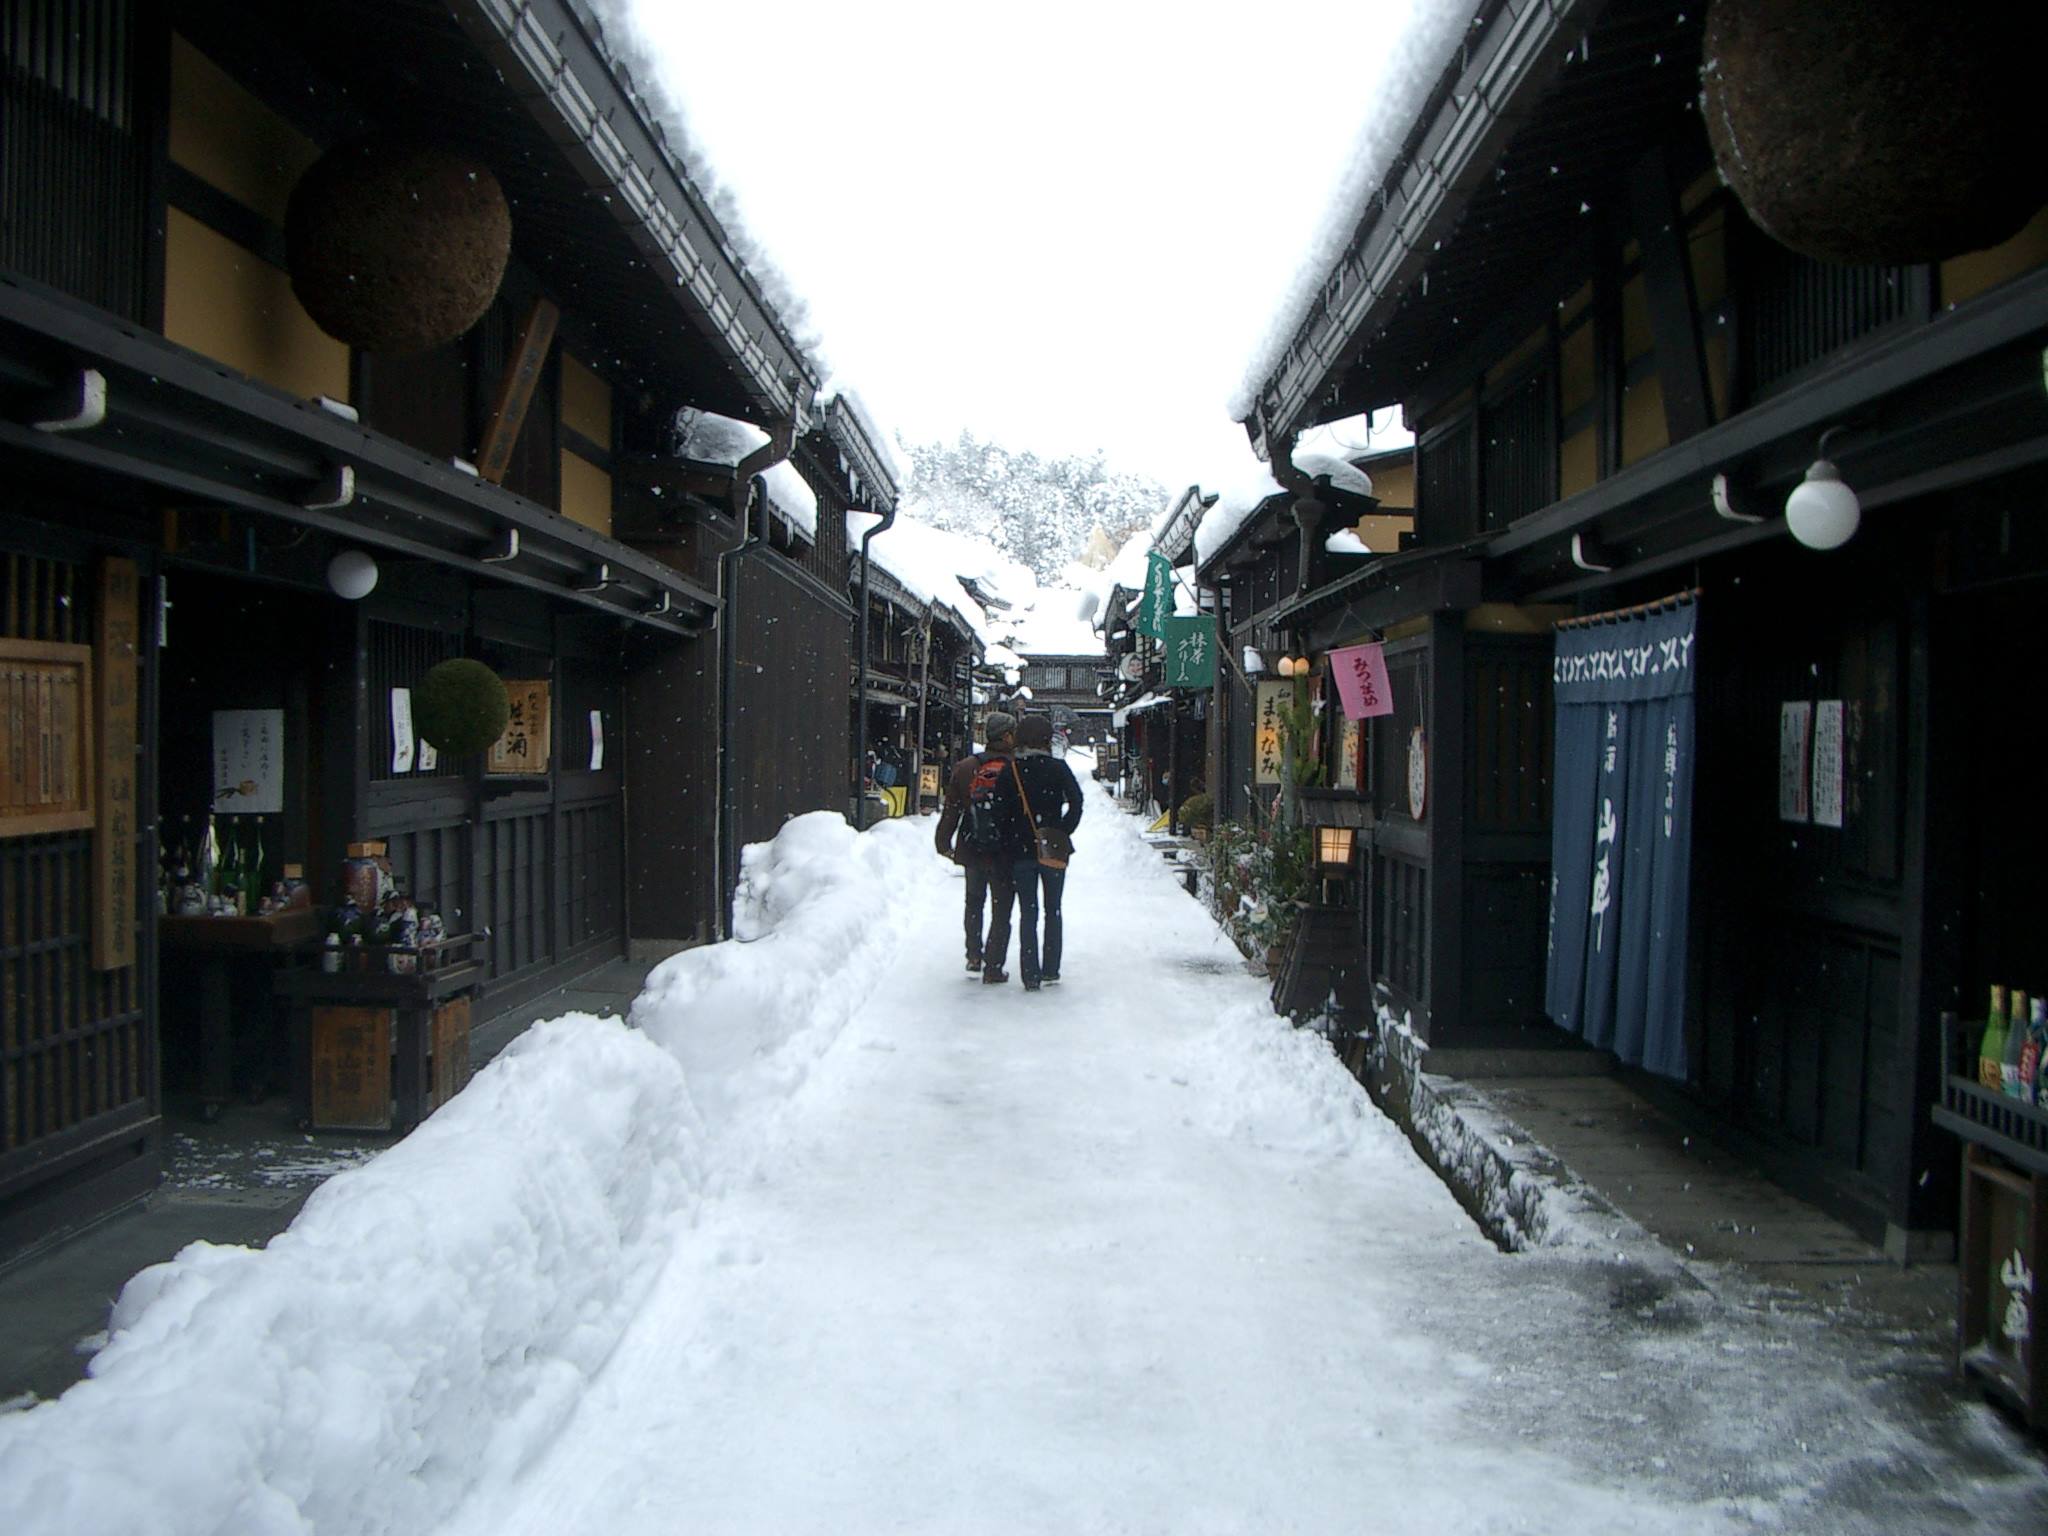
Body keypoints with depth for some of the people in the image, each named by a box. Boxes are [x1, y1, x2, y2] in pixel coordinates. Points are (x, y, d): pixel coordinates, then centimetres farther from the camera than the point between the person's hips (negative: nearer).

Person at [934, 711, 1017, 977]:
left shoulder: (964, 767, 0)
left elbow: (951, 808, 1)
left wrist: (943, 842, 8)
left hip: (972, 848, 4)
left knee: (974, 903, 24)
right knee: (1001, 910, 6)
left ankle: (974, 955, 18)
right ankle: (994, 967, 5)